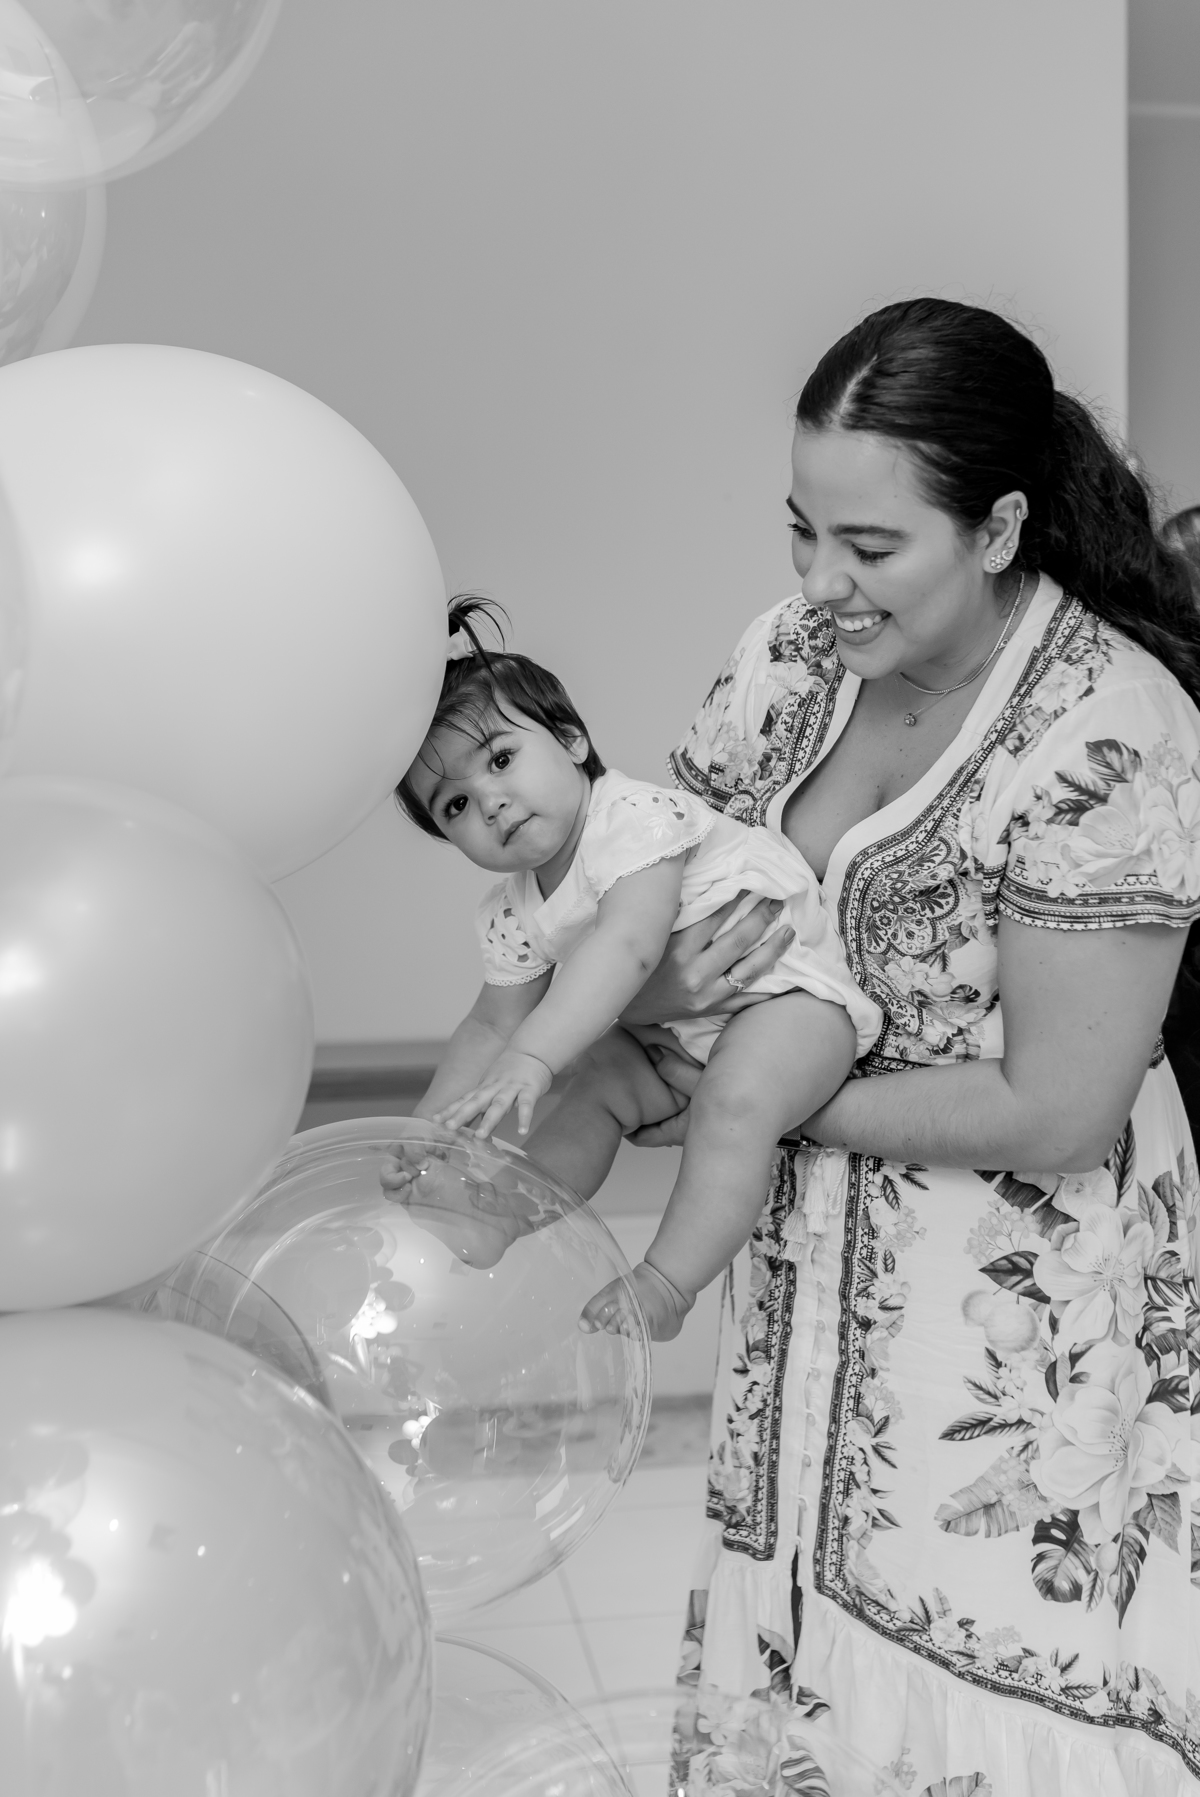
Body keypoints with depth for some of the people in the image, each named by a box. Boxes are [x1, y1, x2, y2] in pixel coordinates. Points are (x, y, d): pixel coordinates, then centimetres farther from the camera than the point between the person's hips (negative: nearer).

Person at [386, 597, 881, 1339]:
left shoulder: (638, 818, -26)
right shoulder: (514, 911, 2)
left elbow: (628, 948, -40)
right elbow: (493, 1023, 9)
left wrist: (530, 1057, -50)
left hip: (789, 986, -9)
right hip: (674, 1023, 9)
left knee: (735, 1100, -31)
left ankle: (666, 1283, -26)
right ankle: (496, 1218, 5)